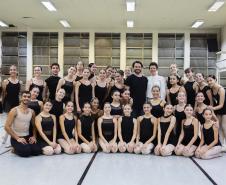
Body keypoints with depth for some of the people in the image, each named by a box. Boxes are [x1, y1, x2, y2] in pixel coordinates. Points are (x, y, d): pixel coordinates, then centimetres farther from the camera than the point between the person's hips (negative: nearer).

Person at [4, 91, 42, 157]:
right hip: (16, 138, -4)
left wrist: (34, 136, -3)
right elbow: (7, 127, -14)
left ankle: (25, 146, 11)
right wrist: (17, 138, -18)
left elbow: (34, 126, 16)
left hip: (27, 137, 4)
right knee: (26, 152, -27)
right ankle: (15, 149, 5)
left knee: (37, 151, -17)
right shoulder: (14, 110, -10)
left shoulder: (31, 112, 6)